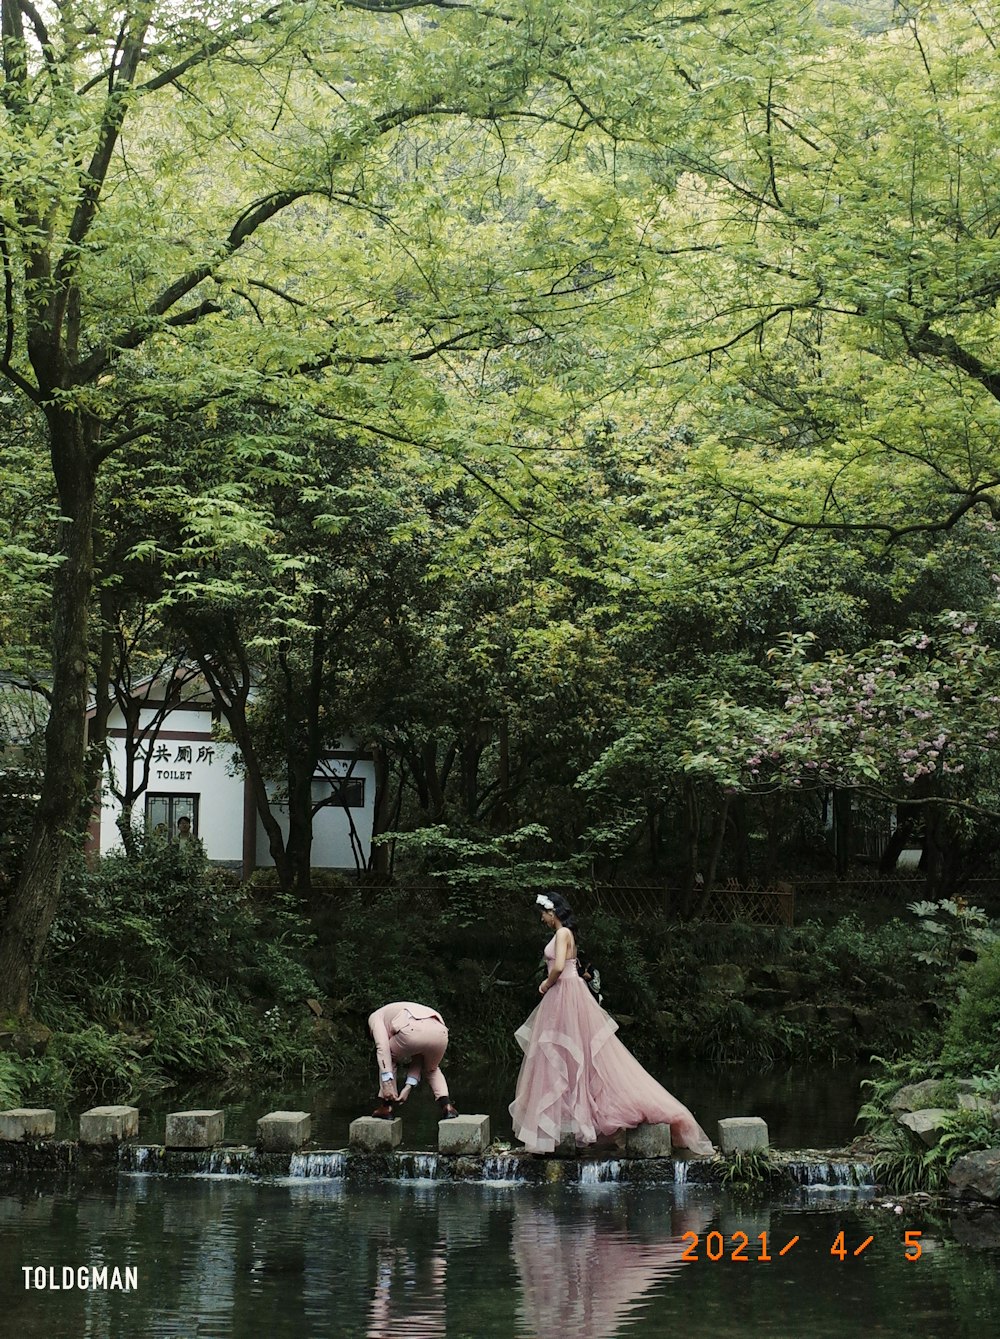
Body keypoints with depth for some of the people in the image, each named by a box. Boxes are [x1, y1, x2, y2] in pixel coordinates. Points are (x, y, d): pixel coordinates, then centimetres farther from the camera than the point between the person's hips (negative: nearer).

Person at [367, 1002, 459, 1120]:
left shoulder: (376, 1016, 28)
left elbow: (382, 1046, 9)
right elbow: (417, 1058, 36)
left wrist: (387, 1082, 4)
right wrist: (408, 1087, 28)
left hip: (413, 1034, -5)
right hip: (439, 1034, 5)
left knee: (386, 1058, 28)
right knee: (432, 1070, 36)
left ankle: (386, 1107, 24)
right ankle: (447, 1105, 15)